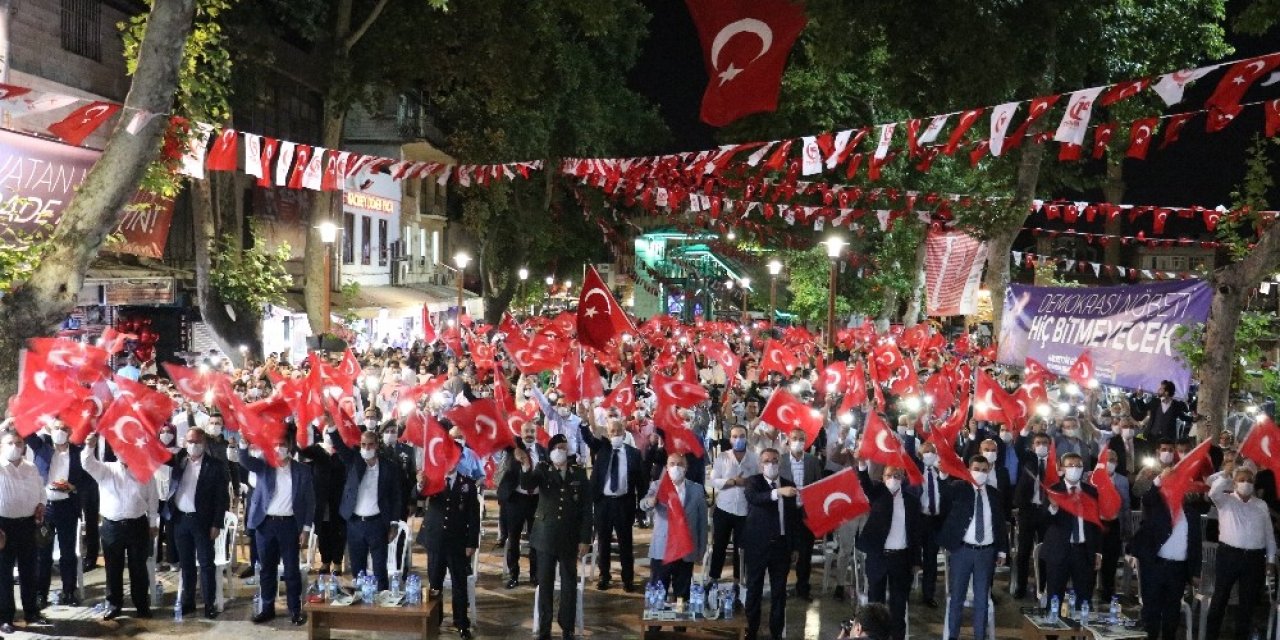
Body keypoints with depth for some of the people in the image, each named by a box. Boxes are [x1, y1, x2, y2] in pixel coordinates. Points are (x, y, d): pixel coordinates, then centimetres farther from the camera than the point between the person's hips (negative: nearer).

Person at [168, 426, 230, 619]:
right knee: (186, 563, 13)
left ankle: (210, 604, 7)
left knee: (206, 563, 1)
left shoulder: (215, 465, -7)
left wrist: (217, 524, -11)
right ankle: (188, 601, 21)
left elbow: (222, 497, -7)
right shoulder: (179, 458, 5)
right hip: (180, 519, 4)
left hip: (202, 520, -4)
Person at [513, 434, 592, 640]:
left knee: (569, 584, 6)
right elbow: (527, 485, -21)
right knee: (545, 584, 5)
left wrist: (585, 539, -3)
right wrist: (526, 466, -41)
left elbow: (586, 508, 1)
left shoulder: (579, 472, 1)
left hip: (570, 537, 0)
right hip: (545, 536, 0)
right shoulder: (542, 470, 0)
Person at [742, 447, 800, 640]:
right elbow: (753, 497, -26)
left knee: (779, 591, 9)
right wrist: (778, 492, -41)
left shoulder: (789, 485, 8)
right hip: (758, 543, -3)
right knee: (754, 589, 4)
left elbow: (794, 515, 14)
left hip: (781, 544, 3)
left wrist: (795, 542, 6)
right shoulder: (754, 481, -3)